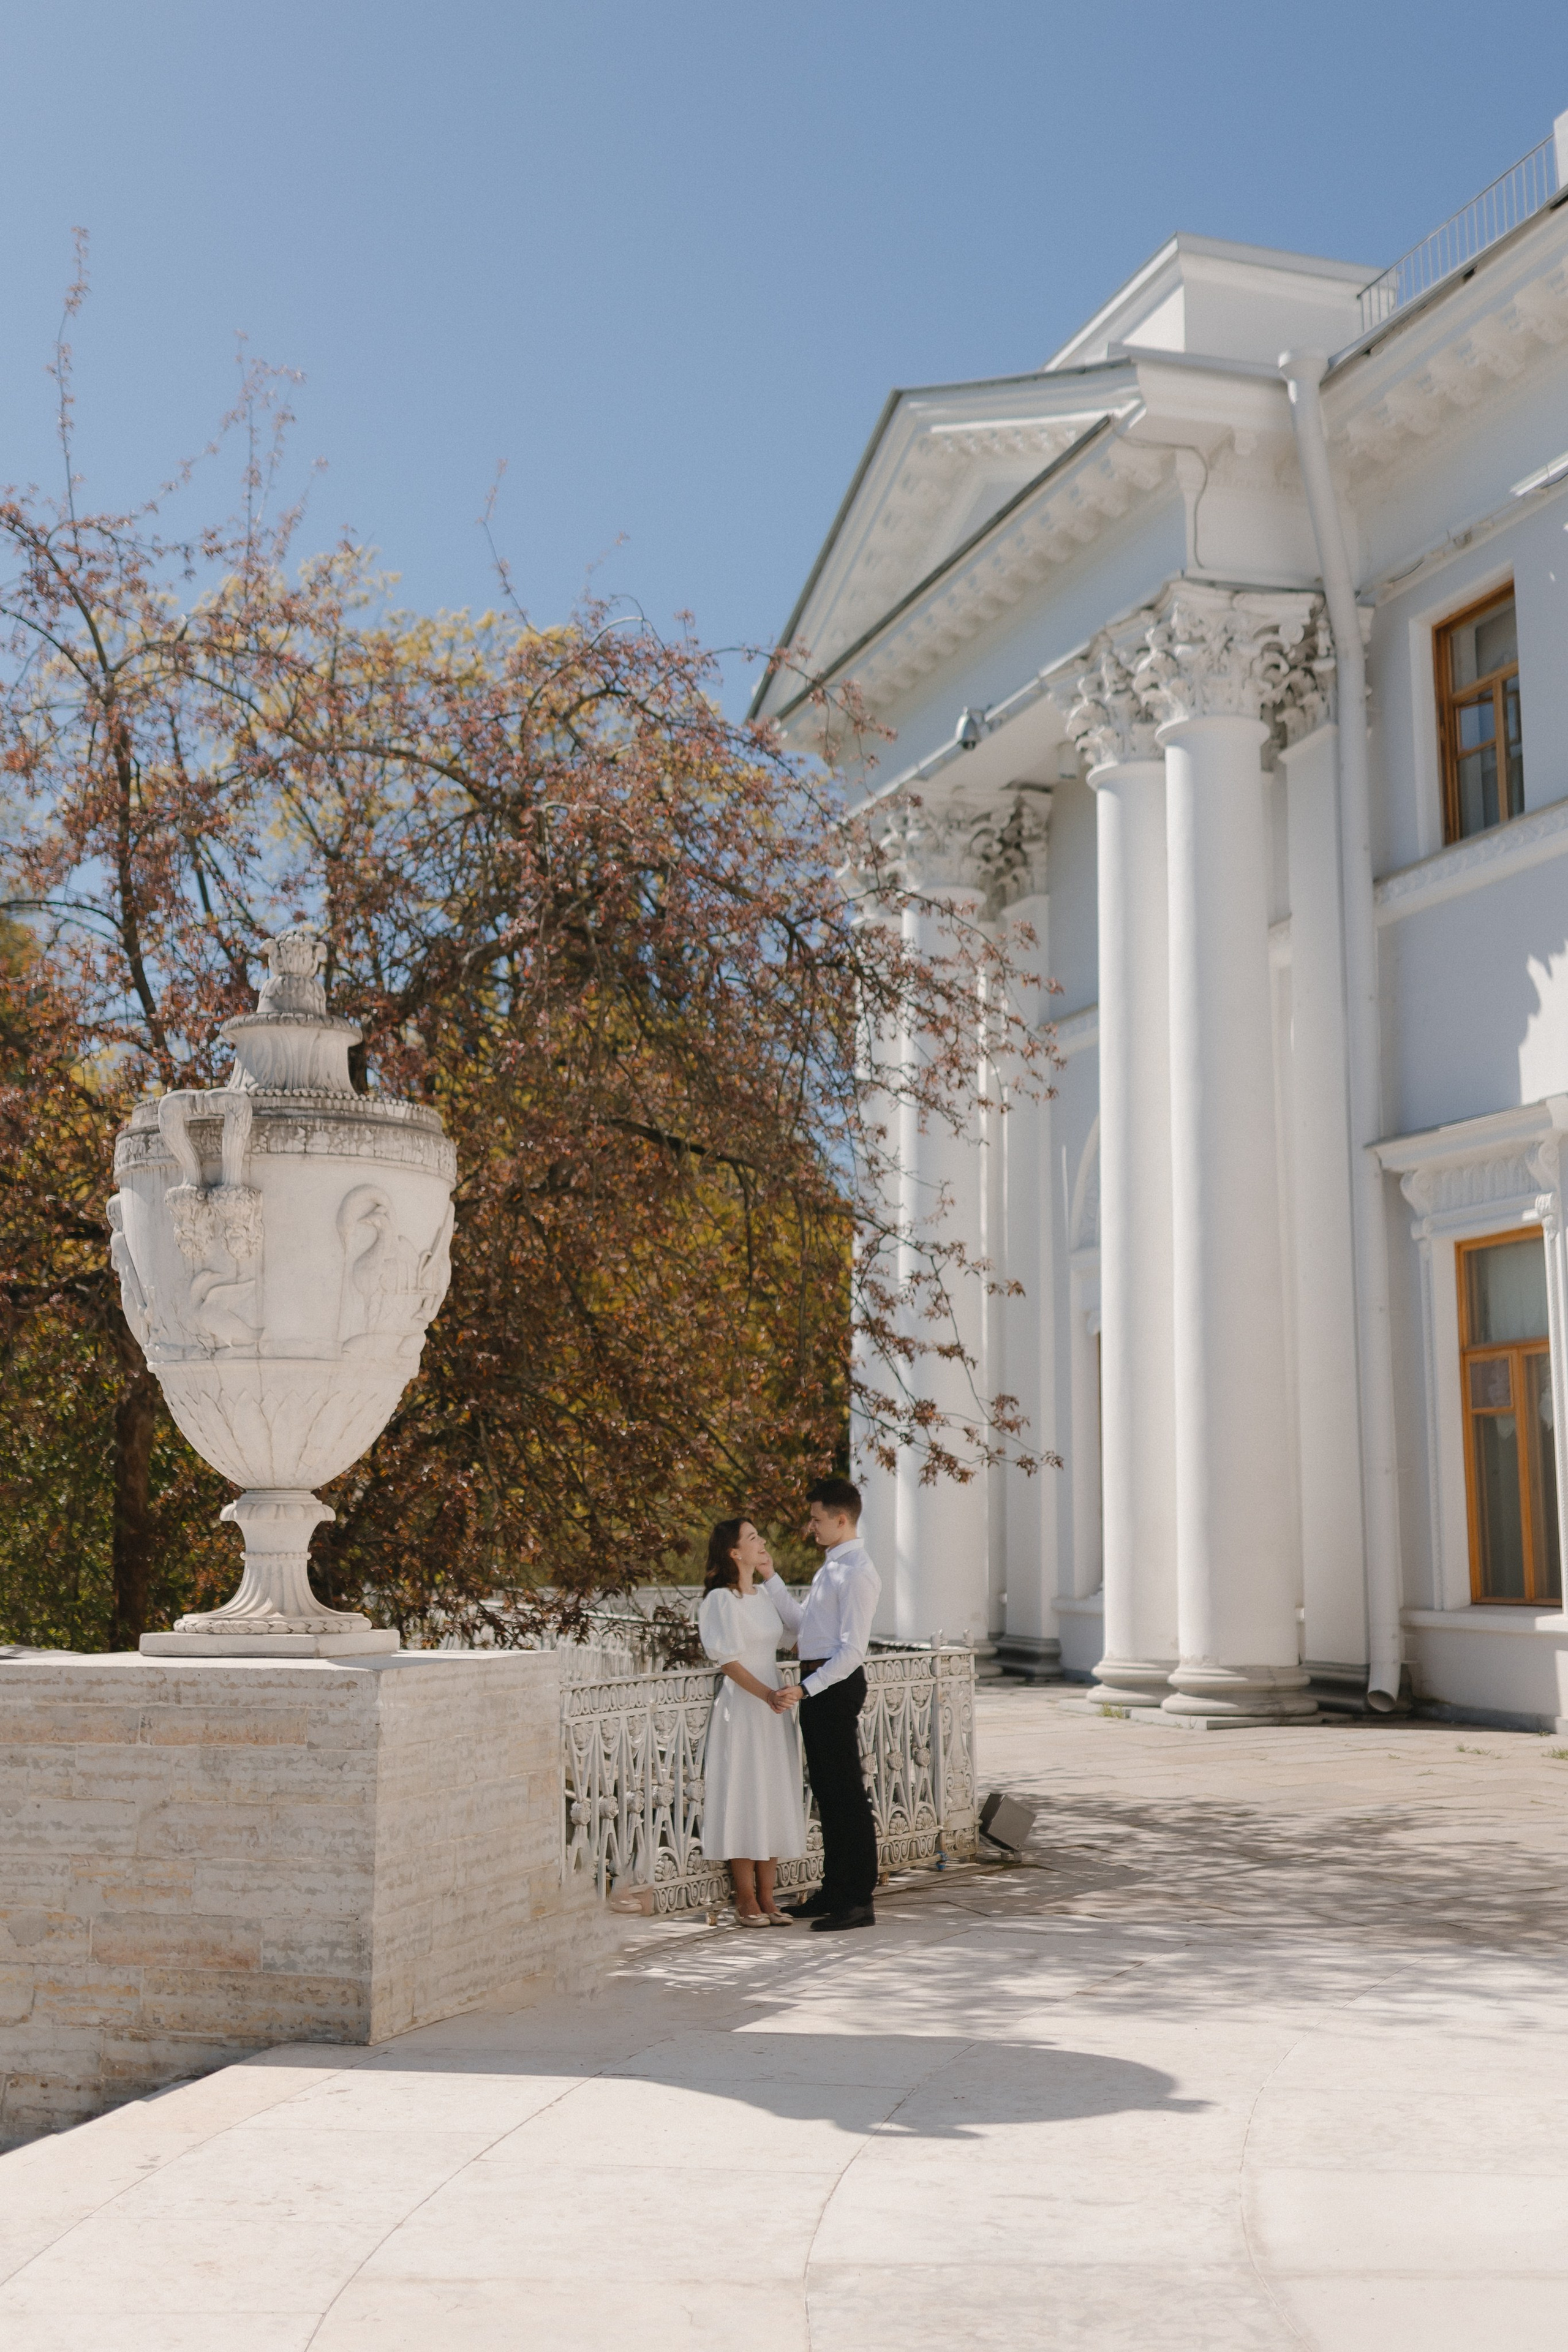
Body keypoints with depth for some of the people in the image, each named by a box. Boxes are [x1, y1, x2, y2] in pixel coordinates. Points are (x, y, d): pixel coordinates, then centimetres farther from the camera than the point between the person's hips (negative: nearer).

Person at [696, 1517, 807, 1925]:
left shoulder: (764, 1594, 11)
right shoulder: (721, 1599, -10)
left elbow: (789, 1629, 21)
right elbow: (728, 1660, -14)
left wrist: (772, 1575, 16)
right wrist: (767, 1694, -21)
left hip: (772, 1706, 7)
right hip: (741, 1705, -7)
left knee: (775, 1799, 7)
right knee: (745, 1796, -4)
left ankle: (766, 1898, 13)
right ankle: (746, 1899, 4)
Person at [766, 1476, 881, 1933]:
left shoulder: (856, 1573, -15)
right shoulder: (830, 1567, 16)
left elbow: (852, 1649, -21)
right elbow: (800, 1624, 21)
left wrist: (806, 1688, -25)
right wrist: (771, 1580, 19)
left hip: (835, 1684, -10)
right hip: (816, 1686, 10)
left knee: (846, 1792, -5)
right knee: (826, 1791, 16)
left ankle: (859, 1900, 0)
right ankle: (834, 1891, 25)